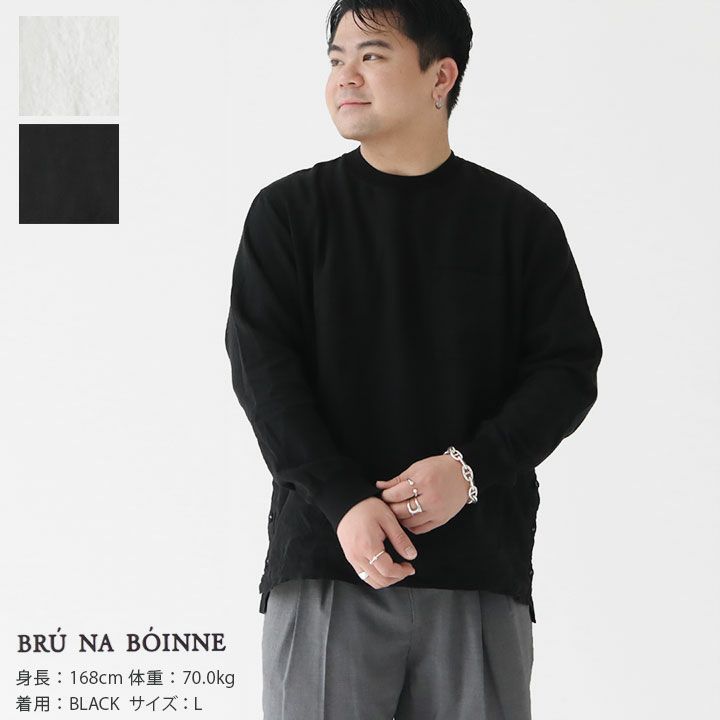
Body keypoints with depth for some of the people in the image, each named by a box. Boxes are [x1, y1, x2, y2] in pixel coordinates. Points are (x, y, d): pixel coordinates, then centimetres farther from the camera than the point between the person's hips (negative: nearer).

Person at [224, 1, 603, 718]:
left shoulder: (519, 220, 9)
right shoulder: (289, 212, 8)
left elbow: (570, 366, 5)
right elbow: (261, 365, -1)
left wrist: (471, 468, -12)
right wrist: (344, 498, -15)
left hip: (481, 561, 1)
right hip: (325, 554, 0)